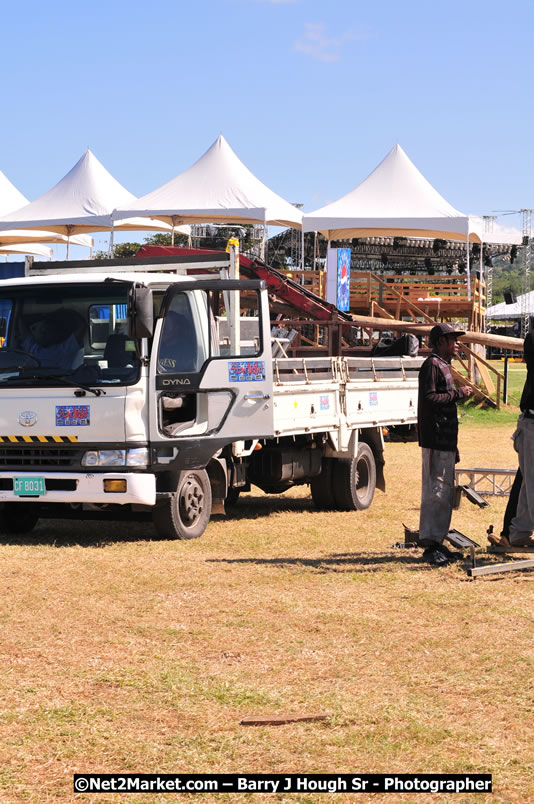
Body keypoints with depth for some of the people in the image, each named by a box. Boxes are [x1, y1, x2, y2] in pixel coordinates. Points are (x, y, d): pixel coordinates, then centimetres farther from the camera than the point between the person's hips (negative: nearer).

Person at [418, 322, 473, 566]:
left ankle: (437, 543, 18)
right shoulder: (432, 365, -10)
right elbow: (429, 398, -21)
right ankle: (430, 545, -8)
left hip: (446, 441, 10)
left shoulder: (444, 366, 20)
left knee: (446, 493, 13)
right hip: (436, 440, -10)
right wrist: (458, 393, -15)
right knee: (435, 492, -10)